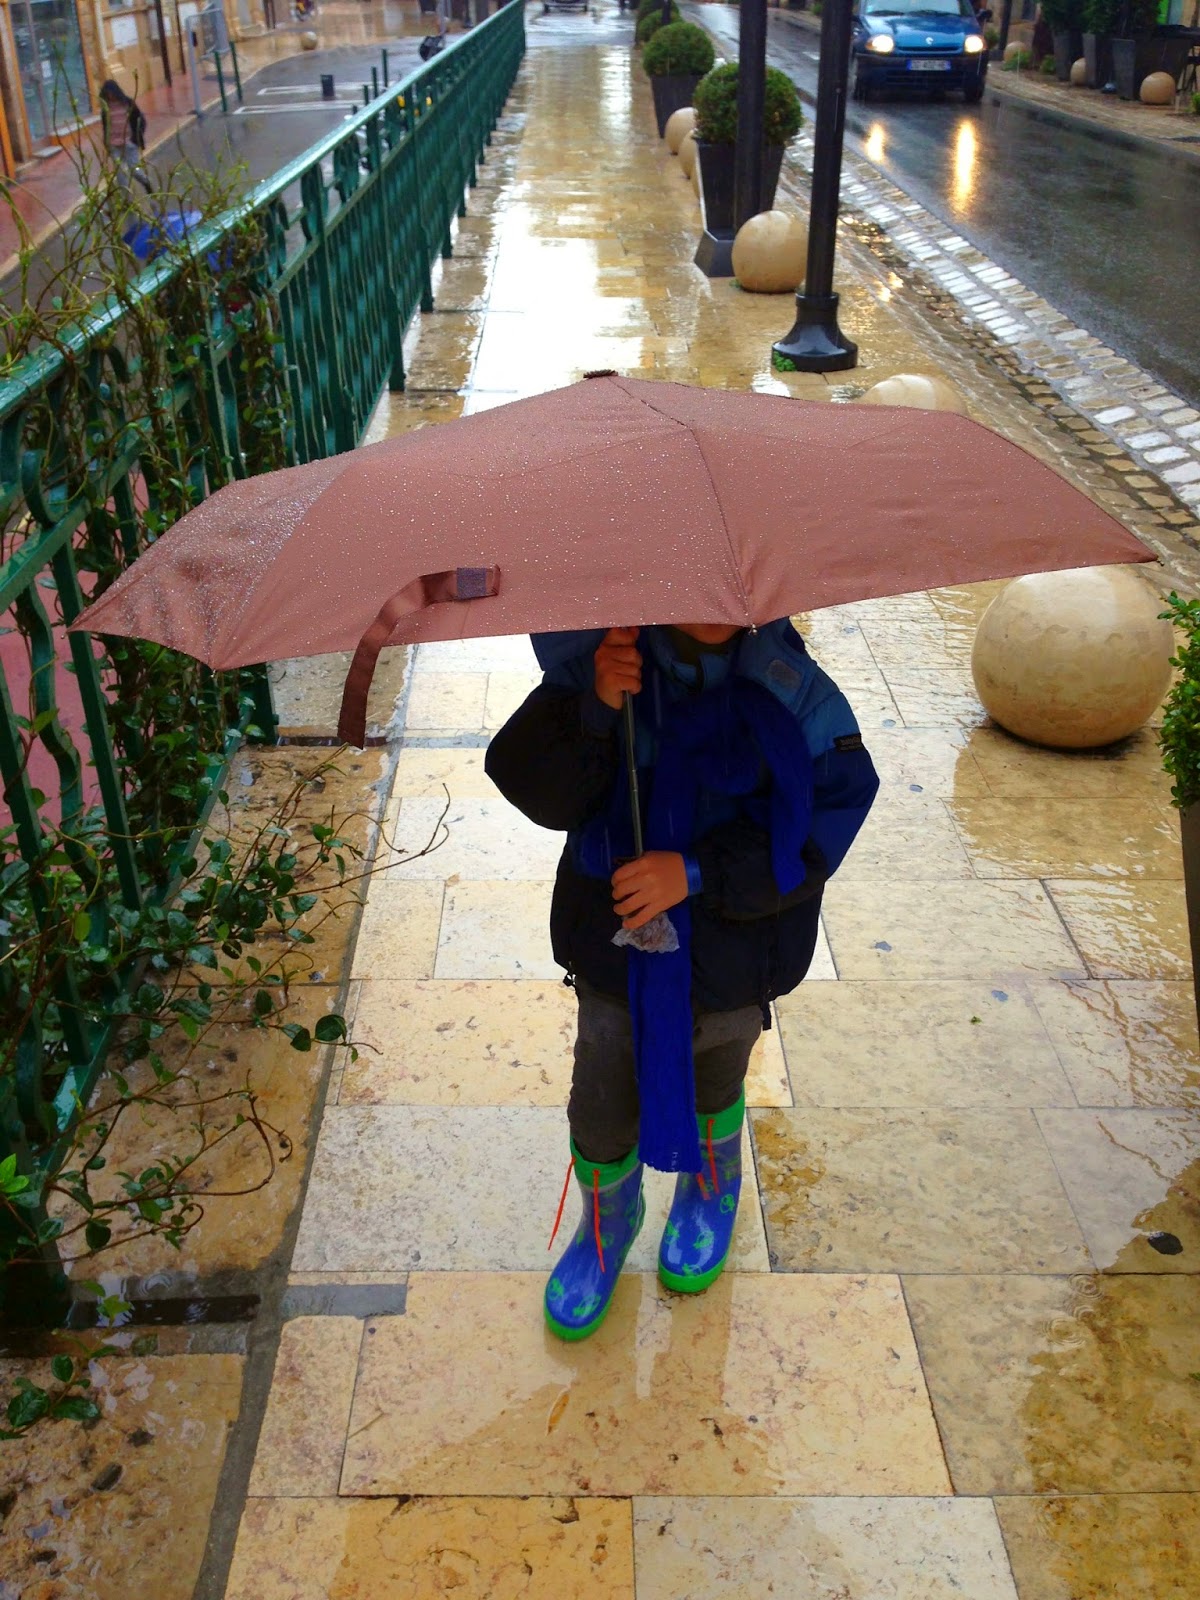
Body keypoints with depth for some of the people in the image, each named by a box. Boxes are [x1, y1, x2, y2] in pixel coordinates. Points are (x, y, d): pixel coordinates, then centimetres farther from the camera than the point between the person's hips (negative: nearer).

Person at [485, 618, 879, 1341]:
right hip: (613, 937, 1)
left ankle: (712, 1189, 59)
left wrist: (696, 871, -29)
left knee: (711, 1085, 25)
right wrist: (592, 710, -35)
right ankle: (609, 1220, 47)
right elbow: (538, 791, -18)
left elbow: (815, 832, -20)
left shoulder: (792, 689, -18)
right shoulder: (592, 658, -14)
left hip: (732, 950, 0)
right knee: (603, 1104, 14)